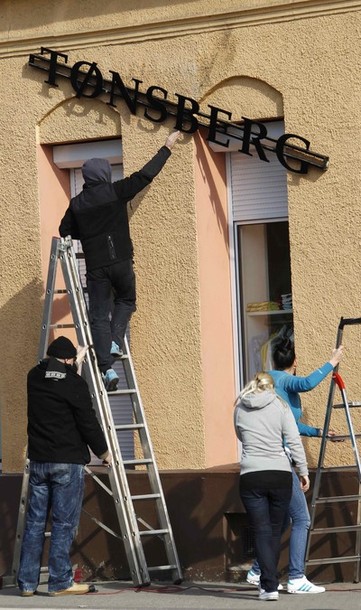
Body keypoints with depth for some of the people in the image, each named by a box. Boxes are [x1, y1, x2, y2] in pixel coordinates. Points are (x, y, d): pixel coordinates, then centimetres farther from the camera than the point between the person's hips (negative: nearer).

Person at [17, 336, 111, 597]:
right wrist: (103, 451, 4)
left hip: (38, 460, 6)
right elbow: (88, 422, -10)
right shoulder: (74, 383, -11)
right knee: (64, 523, -1)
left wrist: (74, 365, 41)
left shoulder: (35, 377, 7)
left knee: (35, 522, 8)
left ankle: (27, 583, 9)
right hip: (67, 461, -6)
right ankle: (60, 582, 0)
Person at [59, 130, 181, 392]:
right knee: (126, 301, 24)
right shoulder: (115, 191, -3)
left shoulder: (77, 204, 5)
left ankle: (107, 368, -6)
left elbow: (65, 232, 14)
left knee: (99, 316, 3)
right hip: (121, 262, -2)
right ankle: (115, 341, 2)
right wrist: (167, 148, 10)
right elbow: (146, 175, 1)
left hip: (95, 267, 2)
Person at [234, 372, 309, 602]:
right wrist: (304, 471, 2)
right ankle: (269, 581, 22)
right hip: (280, 474, 0)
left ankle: (269, 586, -9)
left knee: (262, 531, 0)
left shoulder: (240, 408, 9)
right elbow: (294, 441, -1)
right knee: (275, 531, 13)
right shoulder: (280, 406, 4)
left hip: (251, 476, 0)